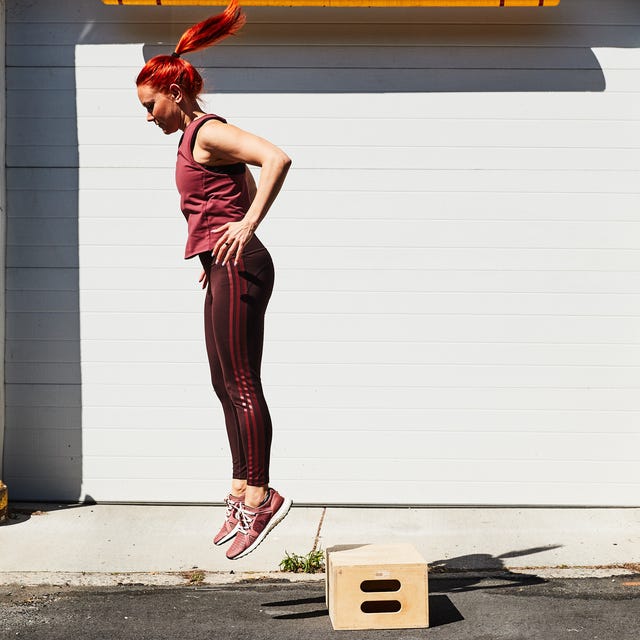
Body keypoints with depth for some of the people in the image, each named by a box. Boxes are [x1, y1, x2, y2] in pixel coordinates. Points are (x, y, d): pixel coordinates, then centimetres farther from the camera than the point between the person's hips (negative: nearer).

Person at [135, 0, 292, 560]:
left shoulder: (207, 132, -9)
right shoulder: (196, 138, 20)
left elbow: (278, 159, -24)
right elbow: (245, 188, 34)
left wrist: (246, 225, -26)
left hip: (237, 266, -10)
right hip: (226, 269, 10)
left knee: (241, 385, -8)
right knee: (226, 386, 12)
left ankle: (260, 497, -2)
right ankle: (242, 492, 18)